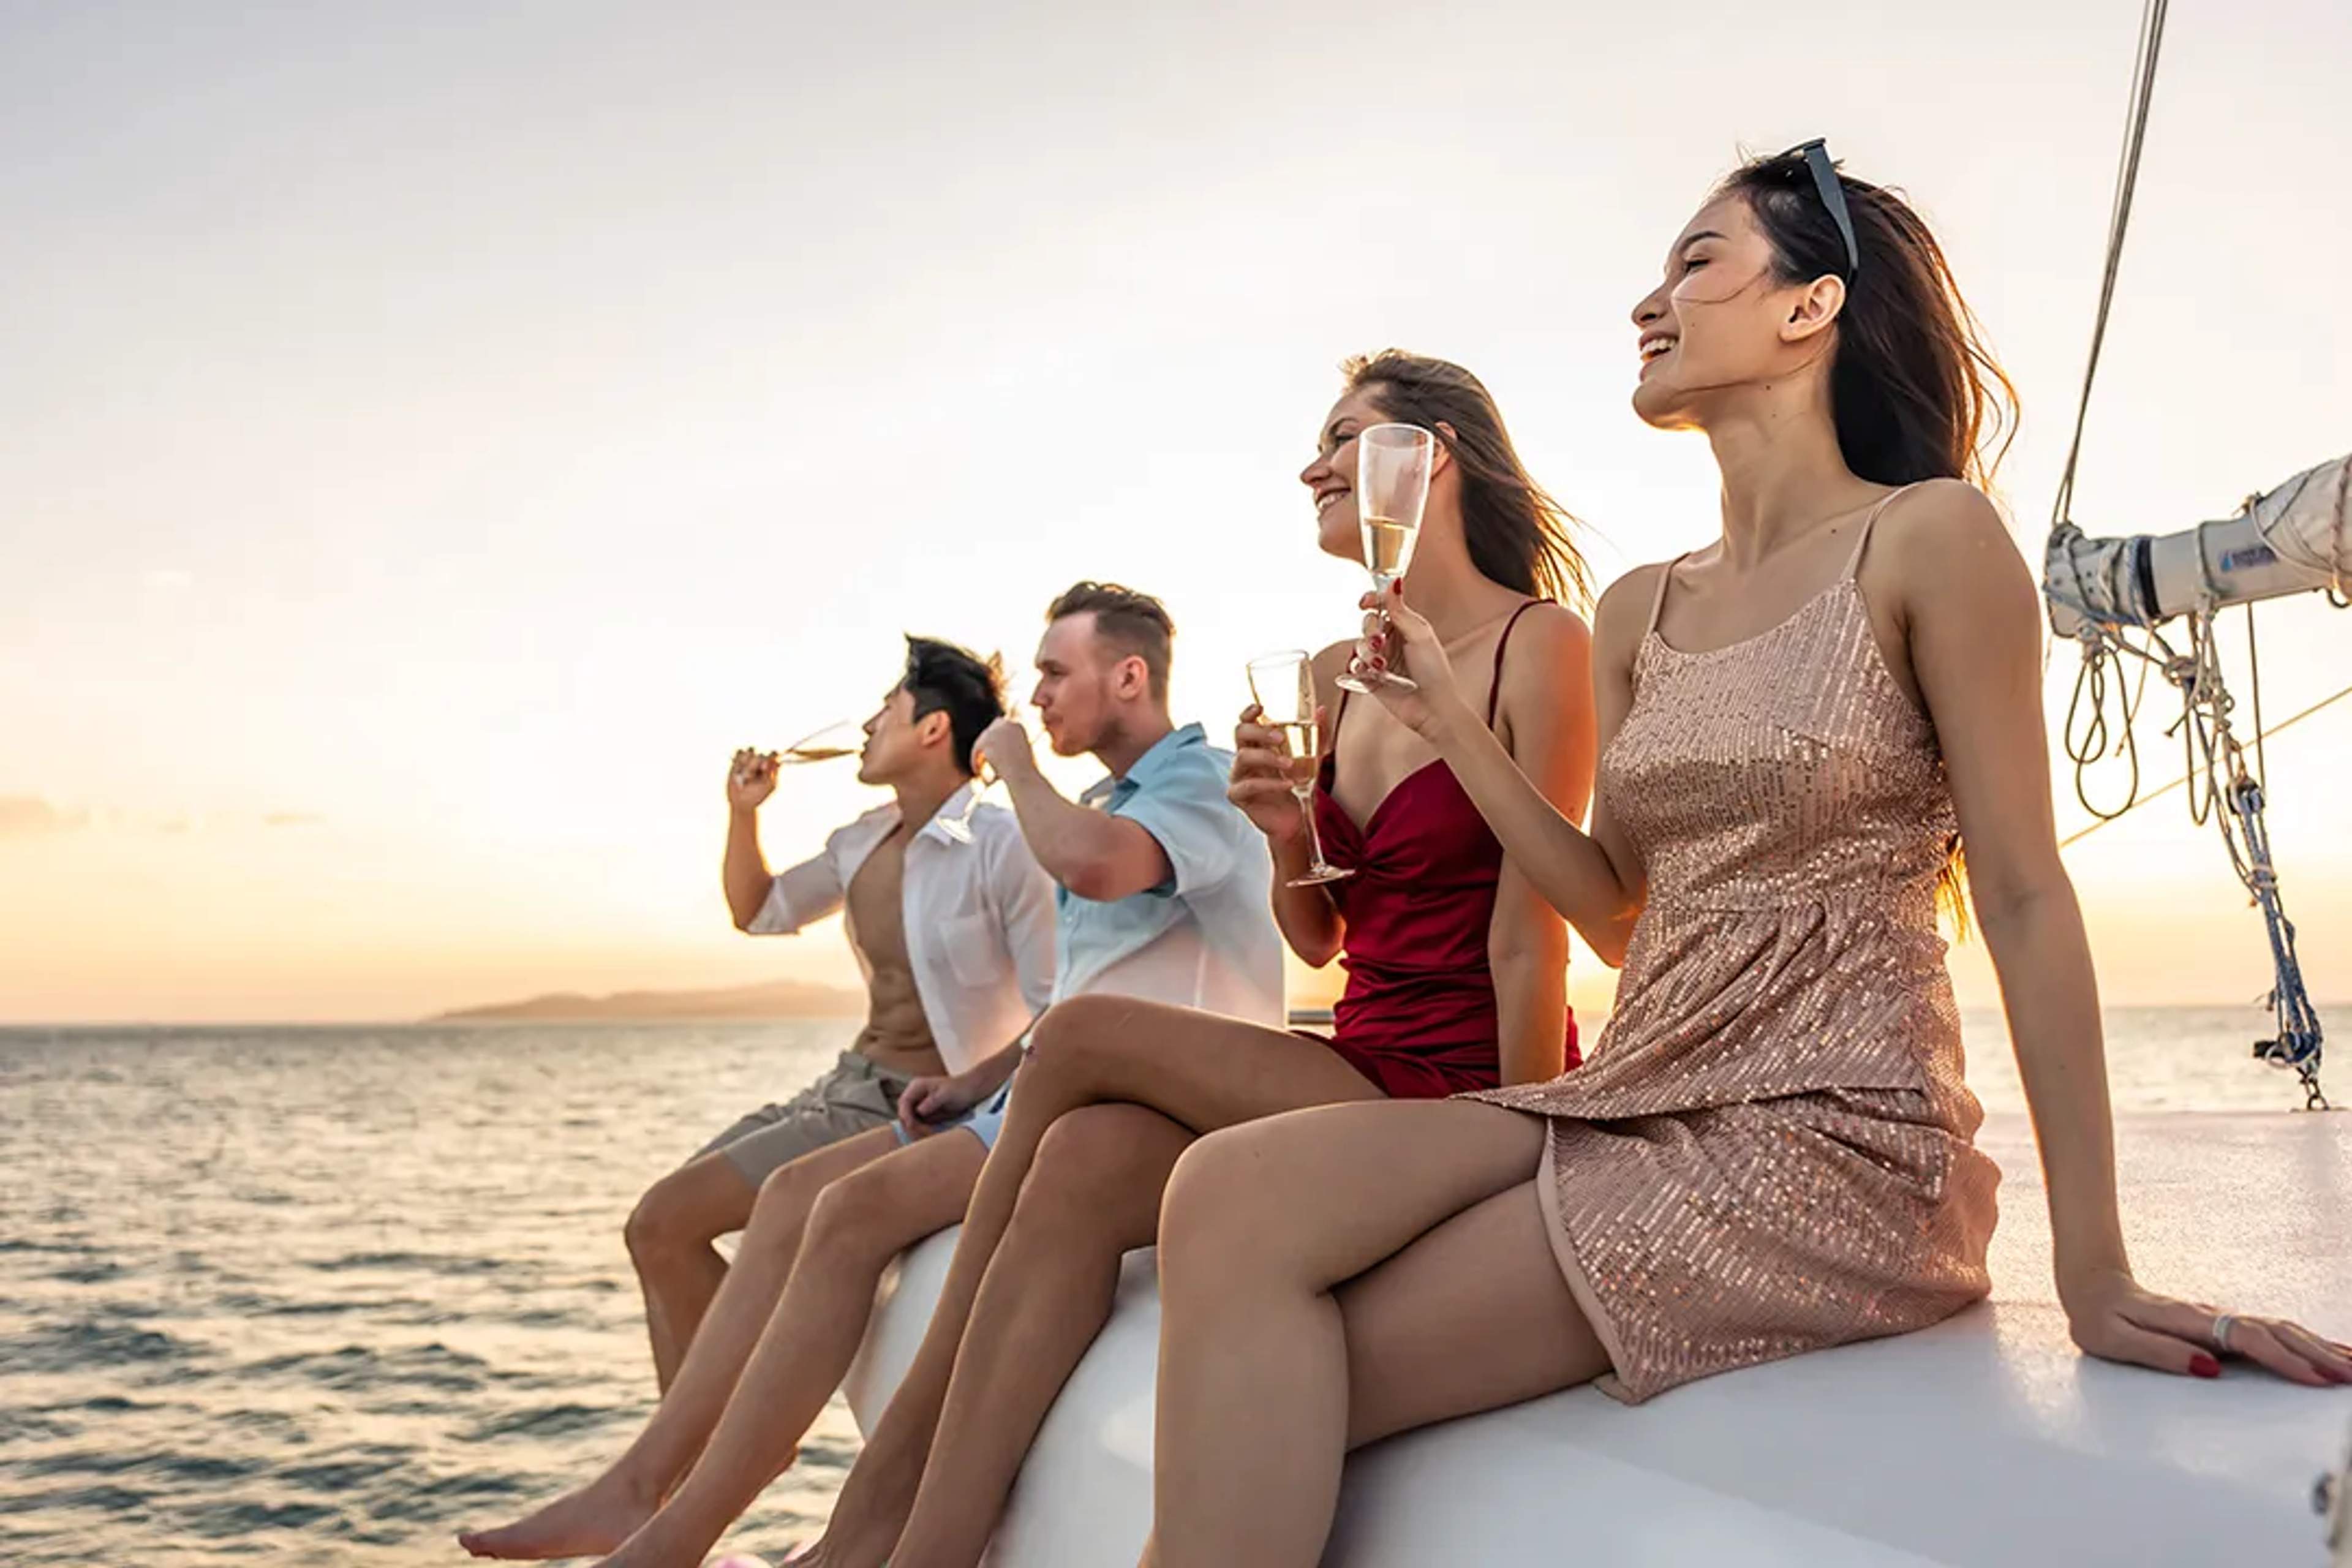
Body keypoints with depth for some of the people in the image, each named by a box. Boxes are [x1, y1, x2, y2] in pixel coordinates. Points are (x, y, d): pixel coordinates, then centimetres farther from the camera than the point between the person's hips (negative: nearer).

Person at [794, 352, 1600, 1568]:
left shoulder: (1537, 646, -7)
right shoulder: (1332, 677, 14)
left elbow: (1529, 943, -12)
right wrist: (1286, 837, -2)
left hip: (1466, 1098, -6)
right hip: (1360, 1079, 6)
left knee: (1078, 1036, -18)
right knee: (1082, 1167, -22)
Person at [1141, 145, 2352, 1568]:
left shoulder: (1928, 539, -4)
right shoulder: (1638, 614, 15)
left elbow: (2025, 895, -7)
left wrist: (2096, 1275, -9)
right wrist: (1451, 724, 8)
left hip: (1832, 1143, -6)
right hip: (1638, 1113, 6)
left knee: (1272, 1390, -20)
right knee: (1237, 1194, -21)